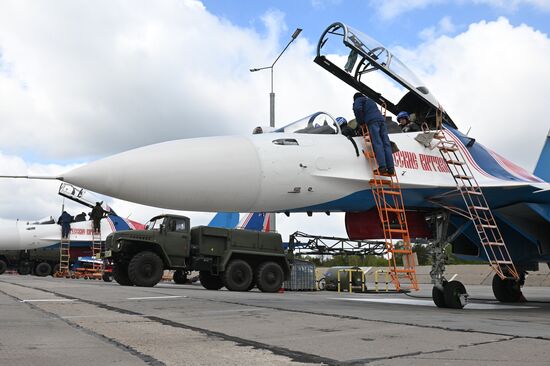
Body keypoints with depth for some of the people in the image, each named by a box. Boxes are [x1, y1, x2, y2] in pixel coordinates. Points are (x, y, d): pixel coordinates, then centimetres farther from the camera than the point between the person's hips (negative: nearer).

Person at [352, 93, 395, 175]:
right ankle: (390, 169, -12)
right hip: (382, 119, 7)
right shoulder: (370, 100, 40)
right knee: (386, 144, -3)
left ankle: (382, 167, -28)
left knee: (377, 144, -16)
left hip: (372, 121, -6)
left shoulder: (358, 100, 18)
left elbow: (357, 109, -5)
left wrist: (361, 122, 4)